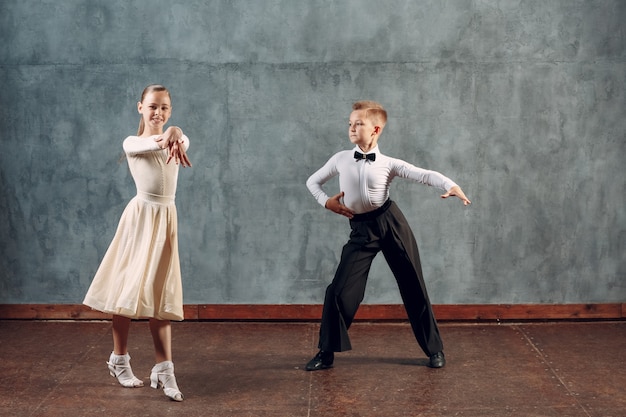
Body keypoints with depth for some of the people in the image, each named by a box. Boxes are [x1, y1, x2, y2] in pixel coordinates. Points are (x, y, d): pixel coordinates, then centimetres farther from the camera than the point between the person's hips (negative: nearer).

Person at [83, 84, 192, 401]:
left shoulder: (176, 138, 6)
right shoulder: (132, 143, -1)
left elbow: (182, 142, -22)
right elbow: (147, 145, -27)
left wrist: (175, 136, -48)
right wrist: (164, 138, -51)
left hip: (166, 220, 3)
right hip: (140, 216, -3)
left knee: (159, 294, 4)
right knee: (127, 289, 3)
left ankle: (163, 369, 6)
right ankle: (119, 360, 20)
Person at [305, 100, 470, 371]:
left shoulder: (388, 164, -2)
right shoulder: (340, 159, 4)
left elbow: (425, 175, -10)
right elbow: (313, 181, 18)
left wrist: (452, 186, -28)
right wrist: (326, 202, 0)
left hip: (391, 222, -1)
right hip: (361, 229, 1)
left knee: (413, 287, 7)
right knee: (340, 290, -6)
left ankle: (435, 349, 22)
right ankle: (326, 353, 10)